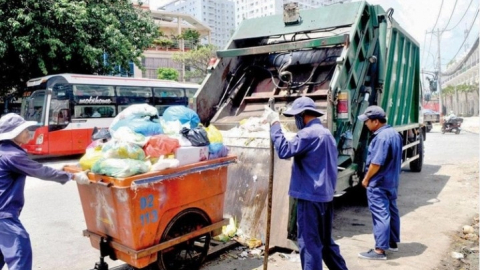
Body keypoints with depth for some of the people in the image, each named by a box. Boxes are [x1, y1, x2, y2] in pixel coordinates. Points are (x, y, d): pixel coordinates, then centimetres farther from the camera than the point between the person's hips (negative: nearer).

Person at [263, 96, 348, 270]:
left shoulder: (308, 133, -15)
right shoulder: (326, 133, 16)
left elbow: (284, 151, -22)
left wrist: (274, 124, -16)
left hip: (310, 197, -10)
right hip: (325, 195, 10)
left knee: (309, 243, -1)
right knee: (325, 241, 21)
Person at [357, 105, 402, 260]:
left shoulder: (381, 137, -23)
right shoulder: (394, 133, 9)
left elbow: (376, 163, -24)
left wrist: (366, 179, -12)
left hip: (378, 183, -10)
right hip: (392, 181, 10)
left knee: (380, 215, -5)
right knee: (391, 212, 18)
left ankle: (380, 250, 0)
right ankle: (392, 242, 31)